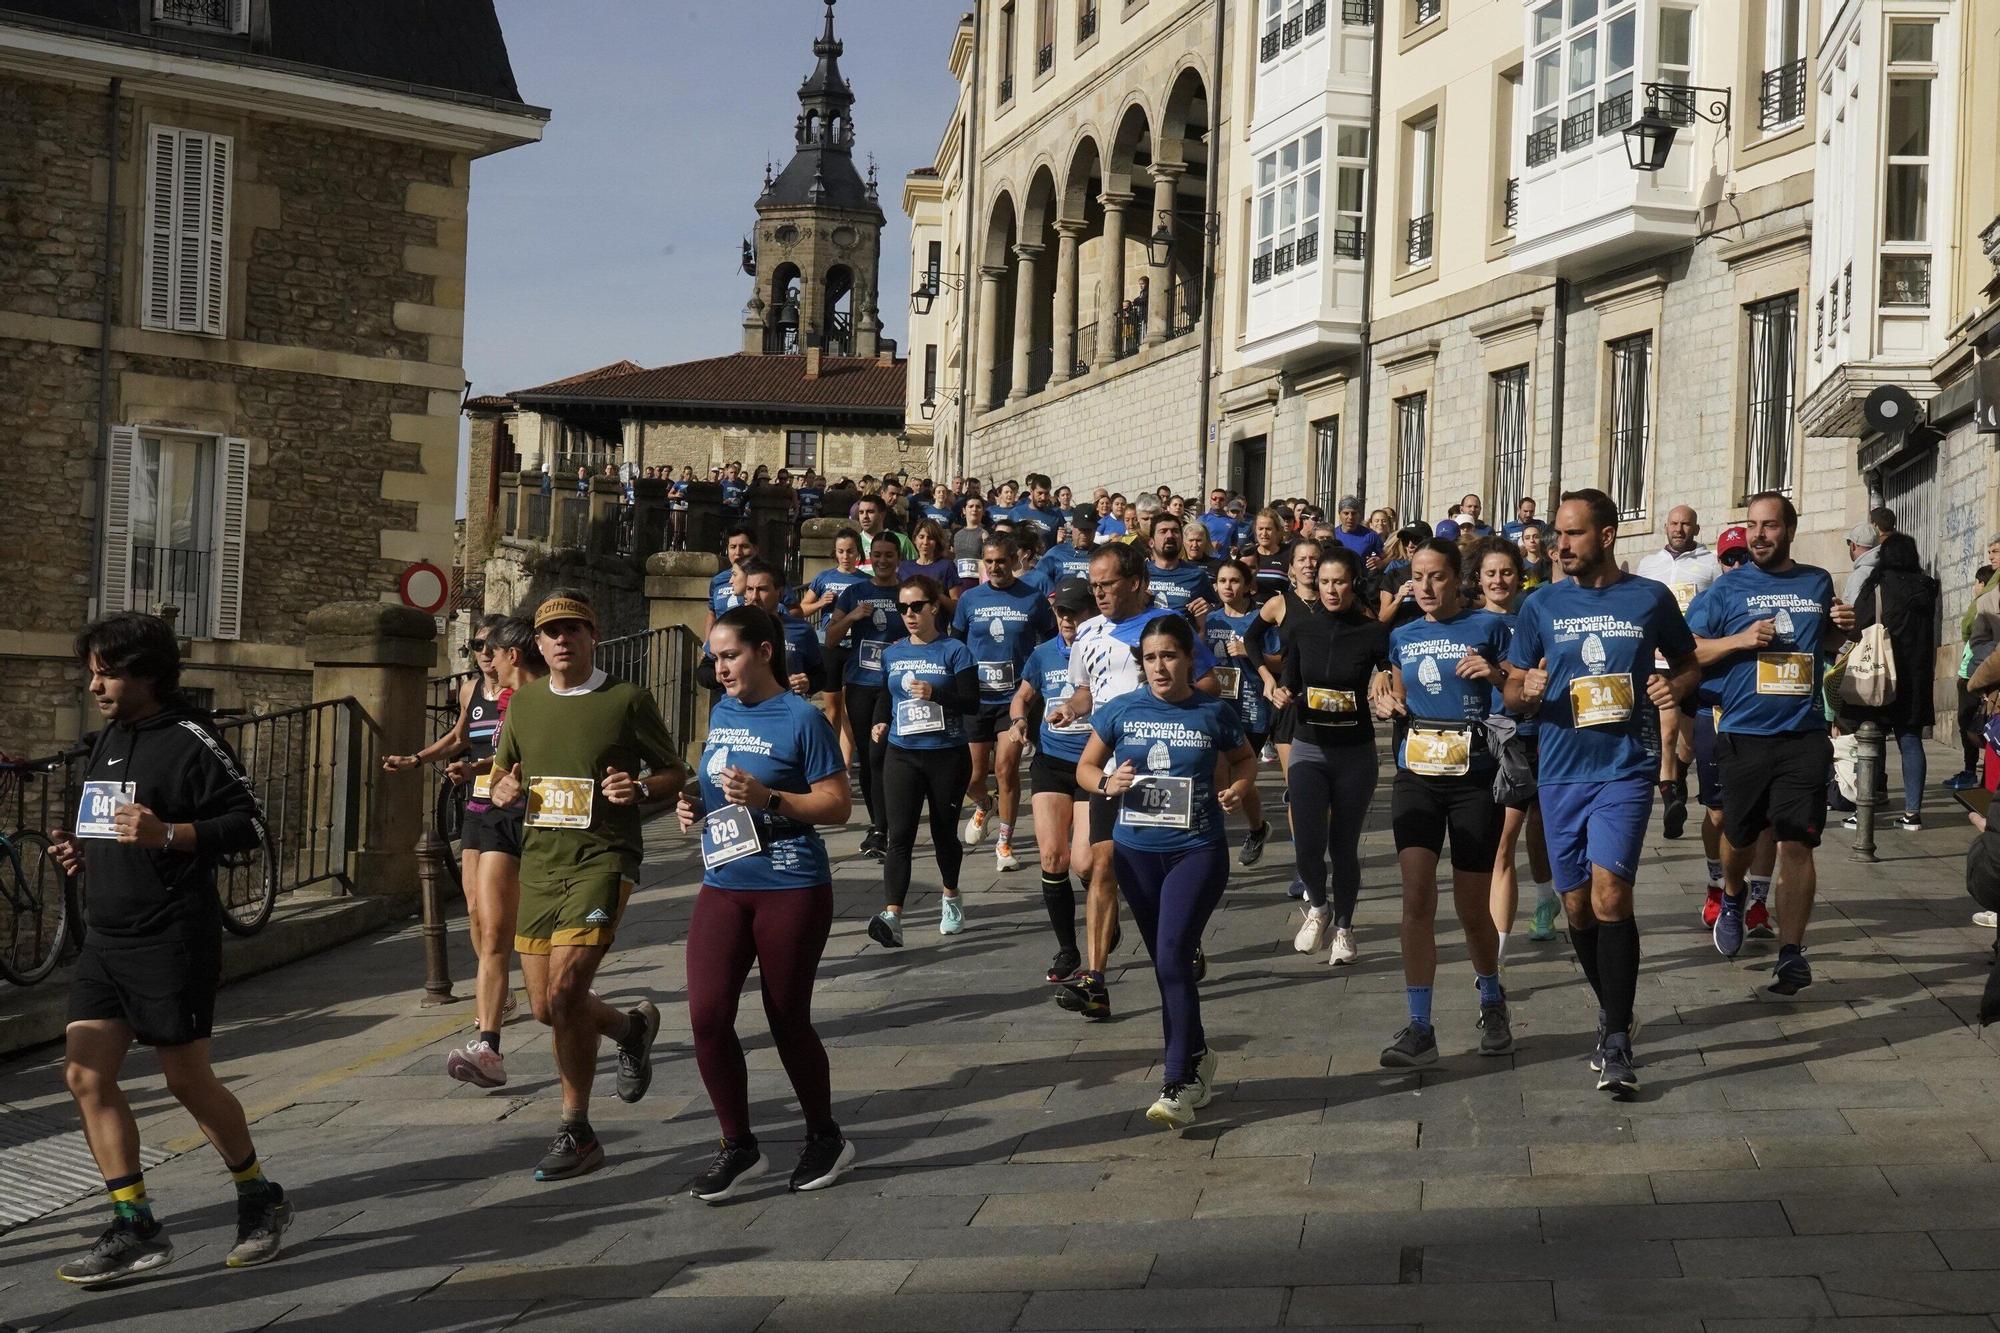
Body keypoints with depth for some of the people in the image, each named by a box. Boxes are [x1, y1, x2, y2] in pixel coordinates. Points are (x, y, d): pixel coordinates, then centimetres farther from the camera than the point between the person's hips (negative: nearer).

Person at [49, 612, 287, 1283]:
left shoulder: (191, 740, -12)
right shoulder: (105, 742, 14)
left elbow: (249, 824, -15)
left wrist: (167, 834, -26)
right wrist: (81, 850, 8)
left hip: (172, 940, -8)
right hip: (106, 938, 8)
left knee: (188, 1081, 0)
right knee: (85, 1076, 0)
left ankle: (261, 1200, 21)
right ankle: (135, 1230, 6)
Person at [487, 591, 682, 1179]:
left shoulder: (627, 700, -2)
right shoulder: (524, 701, 11)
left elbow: (674, 775, 4)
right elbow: (502, 778, 22)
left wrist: (638, 790, -17)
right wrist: (503, 791, -2)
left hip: (603, 859, -6)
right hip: (539, 862, 6)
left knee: (564, 992, -19)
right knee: (546, 1009, 7)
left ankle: (576, 1133, -5)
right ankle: (632, 1026, 39)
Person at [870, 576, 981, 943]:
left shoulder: (954, 651, -5)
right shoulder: (892, 653, 8)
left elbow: (972, 703, -10)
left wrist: (935, 693, -24)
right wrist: (881, 721, 3)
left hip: (947, 755, -2)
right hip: (902, 755, 2)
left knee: (944, 831, 13)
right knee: (900, 836, -11)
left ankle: (951, 898, 38)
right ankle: (892, 916, -21)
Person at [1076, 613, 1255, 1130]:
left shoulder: (1214, 713, -3)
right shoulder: (1121, 711, 0)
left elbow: (1245, 760, 15)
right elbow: (1085, 766, 10)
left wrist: (1239, 787, -7)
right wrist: (1107, 784, -12)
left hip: (1197, 850, -3)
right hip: (1137, 851, 3)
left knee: (1173, 957, -17)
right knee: (1166, 962, 13)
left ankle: (1178, 1087, -15)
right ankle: (1197, 1059, 33)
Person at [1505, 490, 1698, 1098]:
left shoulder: (1650, 599, 2)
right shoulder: (1542, 606, 6)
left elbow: (1688, 663, 17)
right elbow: (1513, 693, 10)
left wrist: (1674, 685, -6)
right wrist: (1529, 693, -14)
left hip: (1625, 768, -3)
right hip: (1560, 771, 3)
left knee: (1609, 892, -18)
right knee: (1577, 905, 8)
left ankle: (1618, 1042, -14)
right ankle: (1612, 1009, 32)